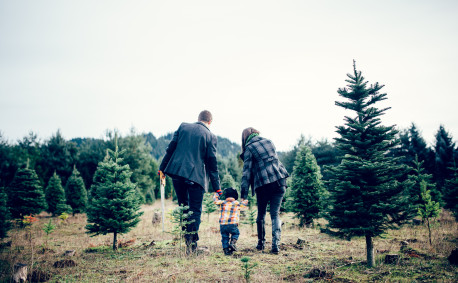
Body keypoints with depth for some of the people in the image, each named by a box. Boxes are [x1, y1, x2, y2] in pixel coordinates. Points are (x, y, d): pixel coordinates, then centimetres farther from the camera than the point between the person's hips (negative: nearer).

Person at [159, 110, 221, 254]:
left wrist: (162, 167, 14)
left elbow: (170, 148, 6)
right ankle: (192, 245, 2)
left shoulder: (183, 126, 7)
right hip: (196, 176, -3)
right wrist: (217, 187, 4)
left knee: (183, 206, 20)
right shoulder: (211, 136, -1)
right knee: (195, 210, 5)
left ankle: (187, 238, 24)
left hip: (176, 172, 4)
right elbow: (211, 163, -1)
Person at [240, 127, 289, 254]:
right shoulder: (268, 141, 14)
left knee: (261, 214, 15)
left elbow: (247, 171, -4)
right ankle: (276, 243, -8)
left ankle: (261, 243, 22)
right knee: (275, 214, 5)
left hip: (263, 184, -3)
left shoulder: (249, 149, 0)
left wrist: (244, 194, -3)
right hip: (279, 181, 3)